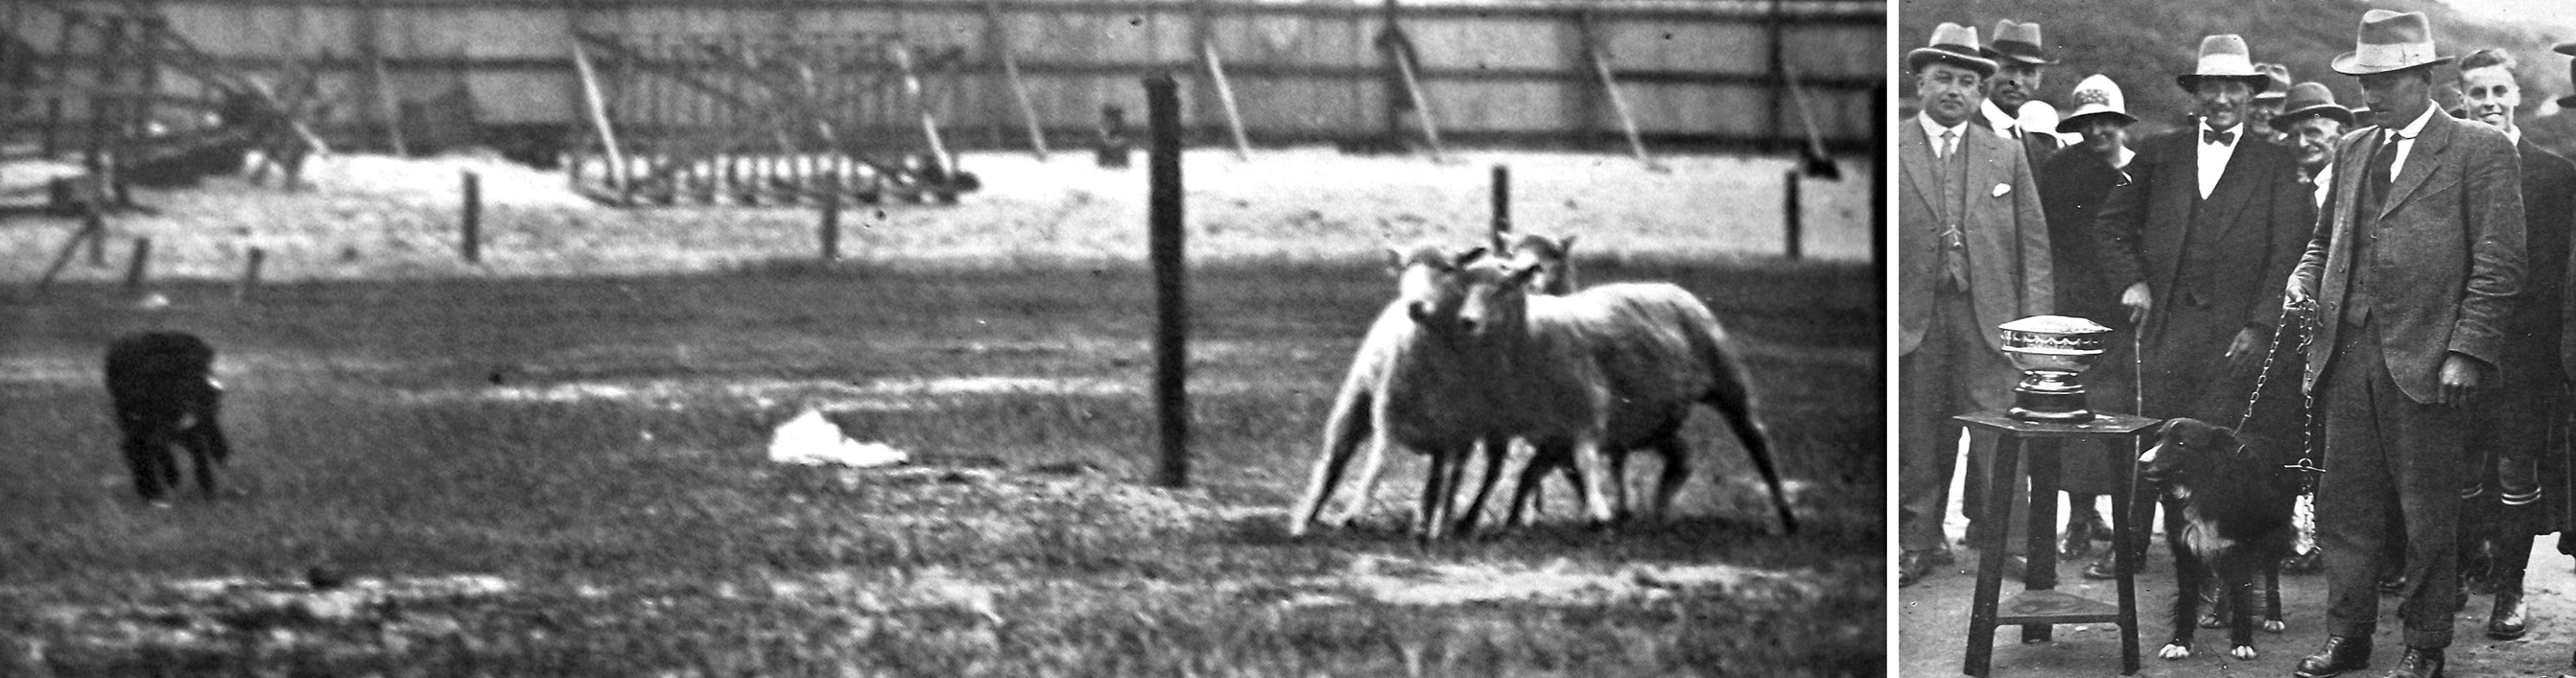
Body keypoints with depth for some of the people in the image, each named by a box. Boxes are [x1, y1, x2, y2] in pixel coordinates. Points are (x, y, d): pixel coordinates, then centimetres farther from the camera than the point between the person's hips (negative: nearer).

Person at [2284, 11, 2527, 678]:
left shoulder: (2481, 150, -2)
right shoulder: (2352, 150, 17)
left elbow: (2498, 265, -6)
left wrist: (2466, 354, -13)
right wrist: (2306, 274, 4)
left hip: (2426, 364, -5)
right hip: (2348, 359, 5)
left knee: (2428, 515, 1)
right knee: (2345, 505, 7)